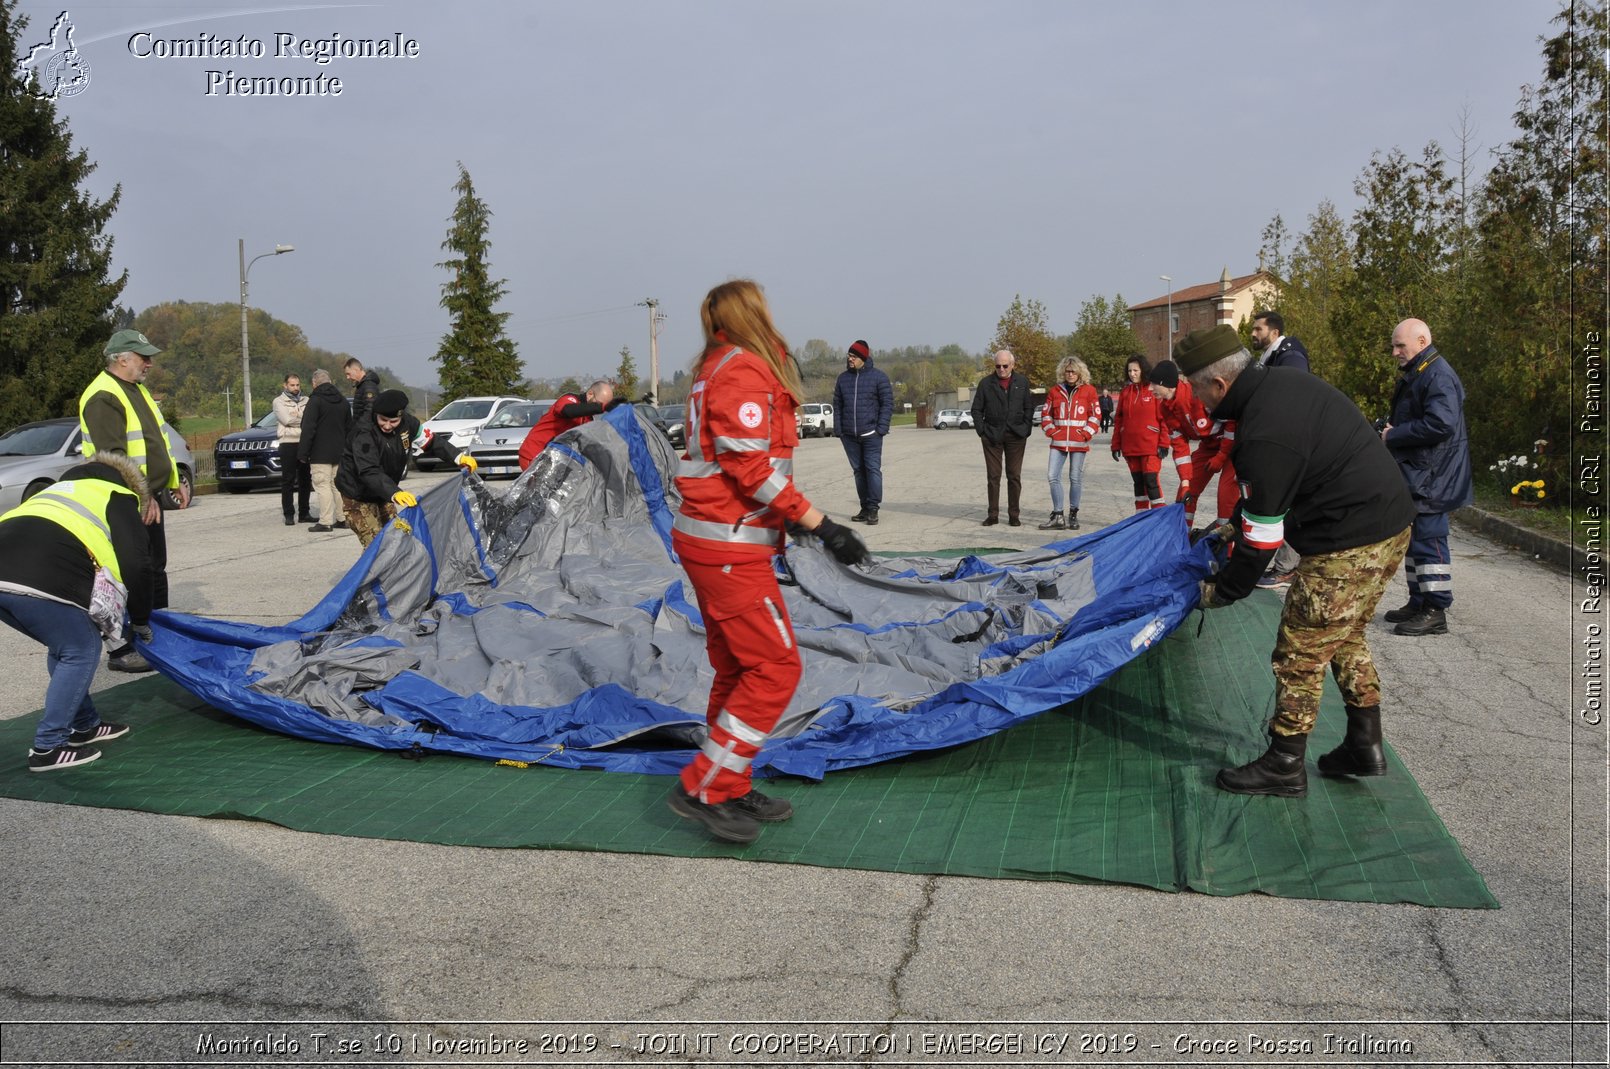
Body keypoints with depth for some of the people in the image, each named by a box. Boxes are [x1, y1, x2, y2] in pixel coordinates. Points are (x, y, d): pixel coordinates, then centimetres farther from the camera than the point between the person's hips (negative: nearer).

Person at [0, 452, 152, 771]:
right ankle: (47, 748, 7)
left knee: (63, 647, 24)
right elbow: (136, 565, 6)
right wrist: (141, 621, 18)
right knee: (81, 652, 7)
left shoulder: (63, 489, 39)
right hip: (39, 580, -8)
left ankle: (84, 726, 33)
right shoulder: (119, 498, 17)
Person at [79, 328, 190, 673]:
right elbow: (112, 457, -23)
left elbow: (157, 441, 24)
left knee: (155, 570, 16)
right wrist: (141, 495, -26)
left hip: (149, 499, 10)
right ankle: (123, 651, 1)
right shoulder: (103, 397, -16)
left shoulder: (137, 390, 17)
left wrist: (175, 483, 18)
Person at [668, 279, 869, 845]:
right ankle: (703, 789, 0)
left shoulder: (715, 369, 16)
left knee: (738, 668, 16)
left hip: (705, 536, 10)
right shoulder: (745, 371, -14)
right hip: (730, 548, -10)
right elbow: (751, 469, -21)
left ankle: (731, 789, 25)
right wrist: (820, 523, -20)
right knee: (776, 667, -5)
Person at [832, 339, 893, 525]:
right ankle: (865, 508, 15)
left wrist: (881, 428, -11)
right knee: (858, 470, 8)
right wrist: (838, 429, 3)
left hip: (870, 434, -4)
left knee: (873, 469, -7)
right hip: (849, 435, 5)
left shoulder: (878, 377, -2)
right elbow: (837, 405, 12)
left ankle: (873, 509, -5)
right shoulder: (843, 378, 11)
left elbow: (887, 404, -3)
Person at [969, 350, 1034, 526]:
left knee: (1014, 476, 3)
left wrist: (1026, 430, 0)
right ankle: (993, 515, 7)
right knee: (993, 476, 1)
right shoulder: (986, 383, 3)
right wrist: (982, 431, -2)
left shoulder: (1022, 382, 7)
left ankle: (1014, 515, 9)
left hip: (1016, 436, 1)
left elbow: (1029, 408, 9)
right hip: (992, 436, -1)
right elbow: (976, 409, 6)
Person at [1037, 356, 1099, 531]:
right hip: (1058, 441, 2)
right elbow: (1046, 413, 13)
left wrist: (1086, 433, -6)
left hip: (1079, 443, -2)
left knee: (1076, 478, 3)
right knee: (1053, 476, -4)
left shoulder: (1088, 390, 3)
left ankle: (1073, 515, 15)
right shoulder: (1055, 391, 9)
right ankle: (1057, 517, 2)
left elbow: (1096, 414, 3)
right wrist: (1051, 431, 1)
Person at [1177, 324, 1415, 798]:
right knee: (1345, 640, 22)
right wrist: (1234, 521, 23)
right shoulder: (1281, 381, 5)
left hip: (1350, 546, -10)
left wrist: (1223, 591, -4)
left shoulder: (1264, 437, -26)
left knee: (1301, 651, 0)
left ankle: (1284, 765, 11)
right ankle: (1365, 746, 32)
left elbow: (1262, 536, -17)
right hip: (1390, 526, 10)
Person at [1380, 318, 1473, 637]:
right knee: (1416, 538, 16)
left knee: (1428, 539, -7)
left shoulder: (1438, 376, -16)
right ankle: (1419, 603, 25)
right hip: (1415, 475, 11)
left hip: (1431, 477, -11)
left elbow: (1441, 423, -28)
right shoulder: (1414, 374, 17)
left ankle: (1435, 611, -1)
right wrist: (1390, 428, 5)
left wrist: (1393, 435, -18)